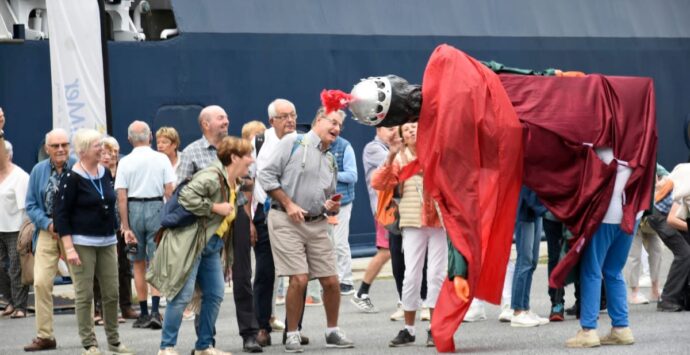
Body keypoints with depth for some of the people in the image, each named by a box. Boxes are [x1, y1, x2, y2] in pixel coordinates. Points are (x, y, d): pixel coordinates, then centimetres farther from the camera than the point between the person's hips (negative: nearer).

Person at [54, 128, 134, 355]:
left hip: (107, 242, 6)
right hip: (82, 243, -6)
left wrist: (115, 235, 20)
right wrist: (68, 247, -16)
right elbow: (61, 214, -11)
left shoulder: (105, 173, 9)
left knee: (111, 293, 7)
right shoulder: (72, 178, -10)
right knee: (84, 295, -2)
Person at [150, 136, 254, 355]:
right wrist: (215, 208, -22)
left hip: (211, 246, 10)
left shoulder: (233, 184, 12)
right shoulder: (212, 177, -18)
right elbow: (186, 197, -27)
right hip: (189, 244, -10)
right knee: (183, 295, -8)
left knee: (215, 294, 8)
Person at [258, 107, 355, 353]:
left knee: (331, 281, 2)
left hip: (317, 224, 6)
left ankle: (333, 332, 19)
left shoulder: (330, 160, 20)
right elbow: (267, 176, -7)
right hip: (287, 222, -6)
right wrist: (289, 204, -12)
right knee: (299, 279, -13)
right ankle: (292, 335, 1)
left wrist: (332, 206, 2)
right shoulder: (293, 144, -1)